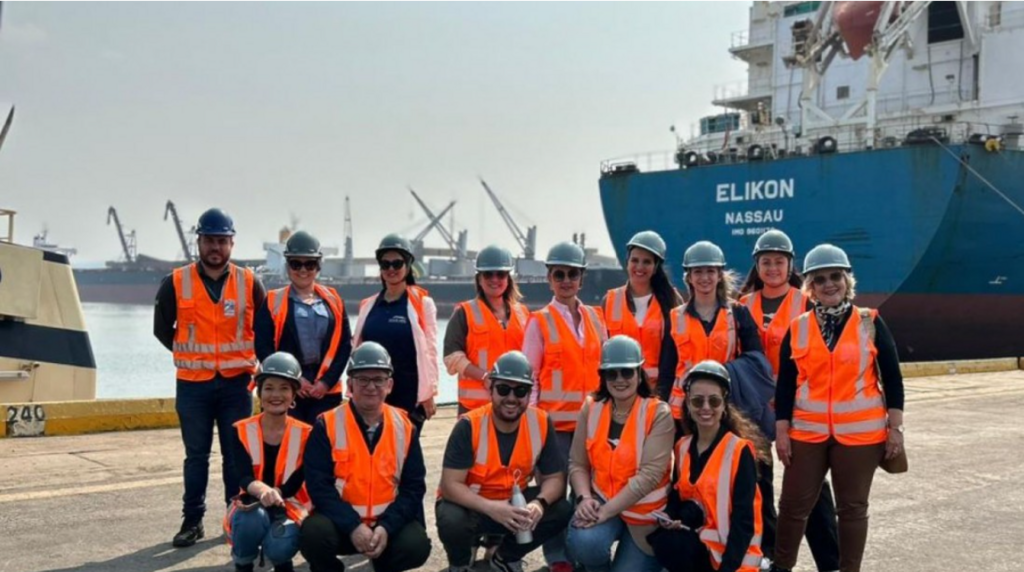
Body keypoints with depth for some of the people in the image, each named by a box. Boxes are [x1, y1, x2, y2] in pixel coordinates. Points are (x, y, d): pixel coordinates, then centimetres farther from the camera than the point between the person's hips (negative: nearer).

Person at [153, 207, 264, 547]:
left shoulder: (249, 282, 0)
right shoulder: (176, 283, -2)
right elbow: (162, 328, 9)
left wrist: (246, 356, 5)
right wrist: (191, 354, 8)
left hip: (236, 382, 0)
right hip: (193, 384, 0)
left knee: (237, 454, 6)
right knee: (196, 455, 6)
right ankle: (192, 520, 15)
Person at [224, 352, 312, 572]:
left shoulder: (305, 434, -6)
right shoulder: (242, 431, -4)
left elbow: (294, 484, -11)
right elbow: (244, 478, -18)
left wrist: (275, 495, -33)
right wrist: (263, 491, -42)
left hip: (290, 506, 0)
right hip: (251, 505, 1)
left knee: (279, 546, -32)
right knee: (252, 519, -36)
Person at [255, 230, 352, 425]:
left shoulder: (333, 300, 10)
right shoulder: (273, 302, 4)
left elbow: (344, 345, 5)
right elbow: (263, 347, -2)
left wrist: (327, 381, -7)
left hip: (327, 391, 2)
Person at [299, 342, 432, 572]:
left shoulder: (404, 427, 1)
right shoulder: (327, 425, -6)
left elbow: (414, 486, -1)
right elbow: (318, 485, -11)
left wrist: (387, 527, -16)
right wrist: (352, 526, -23)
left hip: (388, 521, 2)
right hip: (340, 520, -1)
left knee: (416, 545, -26)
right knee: (314, 534, -32)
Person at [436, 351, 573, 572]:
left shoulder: (541, 423, -13)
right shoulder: (470, 426, -23)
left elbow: (554, 477, -8)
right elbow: (450, 485, -26)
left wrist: (539, 503, -31)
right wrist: (491, 508, -41)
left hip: (513, 502, 4)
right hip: (470, 504, -3)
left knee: (562, 512, -18)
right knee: (452, 521, -36)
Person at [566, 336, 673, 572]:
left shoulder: (658, 413, -13)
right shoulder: (591, 408, 0)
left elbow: (650, 474, -20)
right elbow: (577, 463, 1)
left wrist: (607, 510, -24)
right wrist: (584, 498, -19)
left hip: (643, 510, -2)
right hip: (601, 501, 2)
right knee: (584, 543, -29)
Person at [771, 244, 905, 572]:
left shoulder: (870, 323, 0)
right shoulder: (798, 328, 3)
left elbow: (891, 377, 1)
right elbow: (785, 384, 4)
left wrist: (895, 427, -3)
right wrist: (781, 431, 0)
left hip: (860, 432, -1)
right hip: (807, 432, 1)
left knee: (852, 507, 8)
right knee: (794, 504, 6)